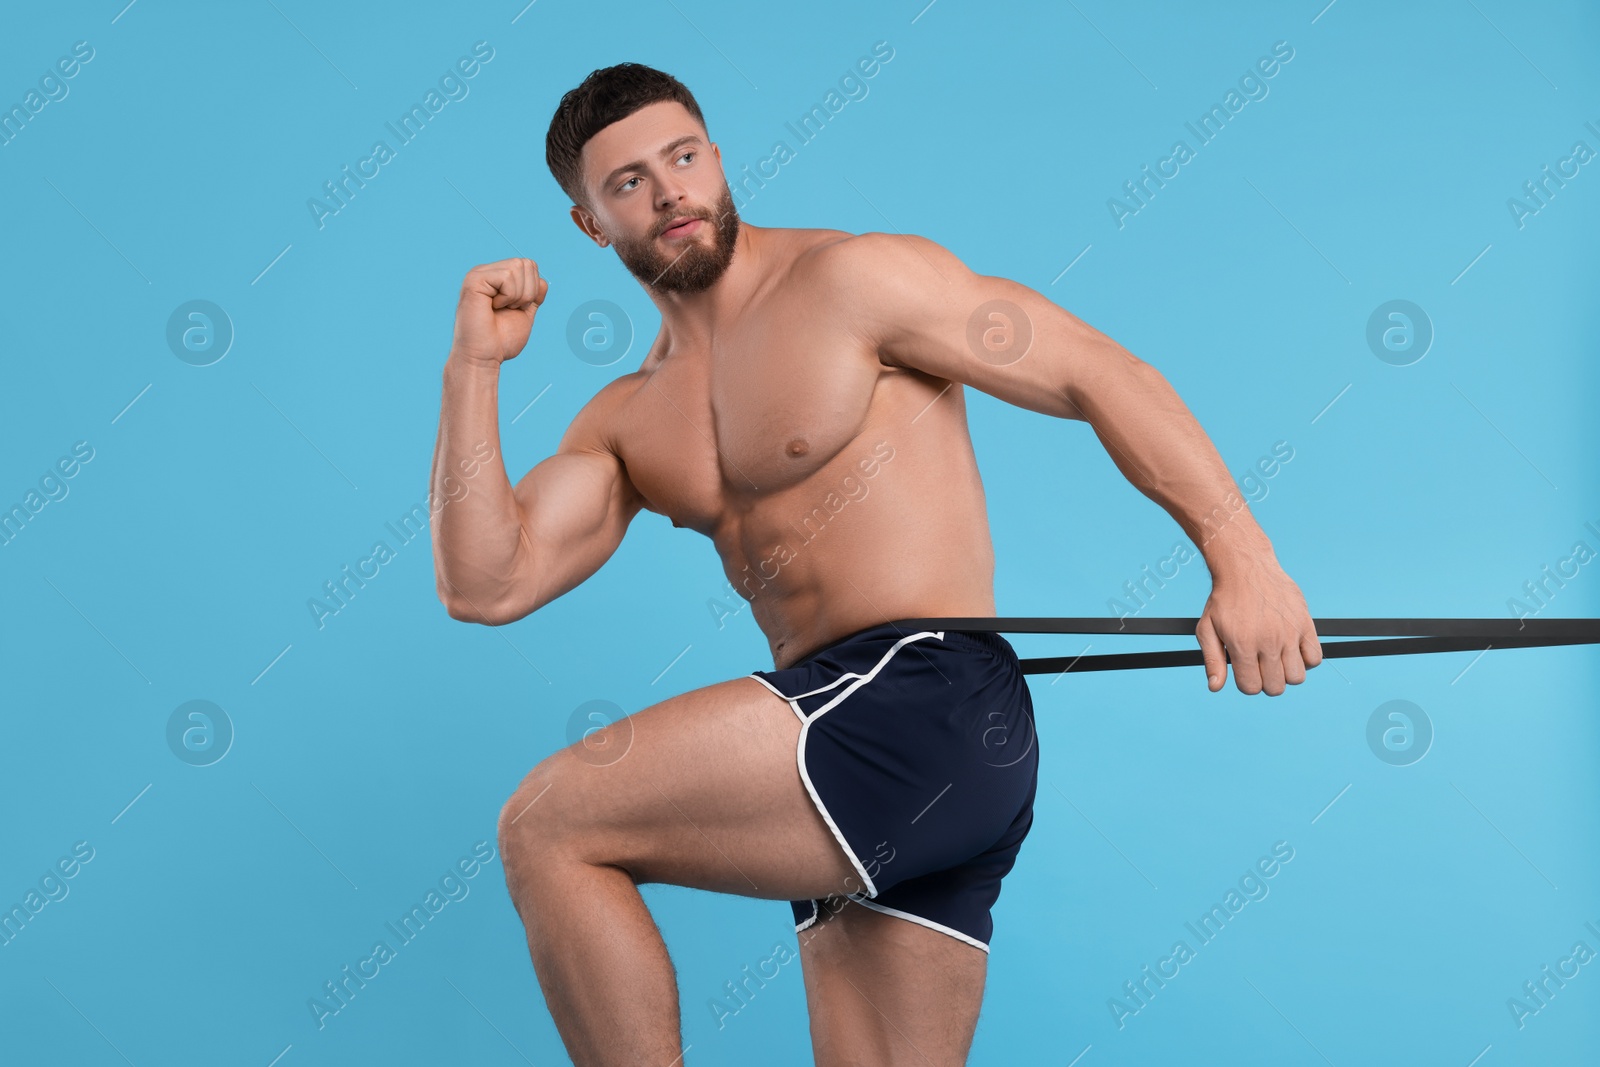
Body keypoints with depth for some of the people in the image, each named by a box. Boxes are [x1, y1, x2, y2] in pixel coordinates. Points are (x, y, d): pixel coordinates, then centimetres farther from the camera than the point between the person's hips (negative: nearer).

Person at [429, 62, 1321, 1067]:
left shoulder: (853, 281, -1)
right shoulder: (628, 422, 18)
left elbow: (1103, 374, -4)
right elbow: (486, 586, 8)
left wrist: (1244, 562, -14)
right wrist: (475, 367, 4)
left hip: (932, 694, -8)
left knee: (549, 827, -14)